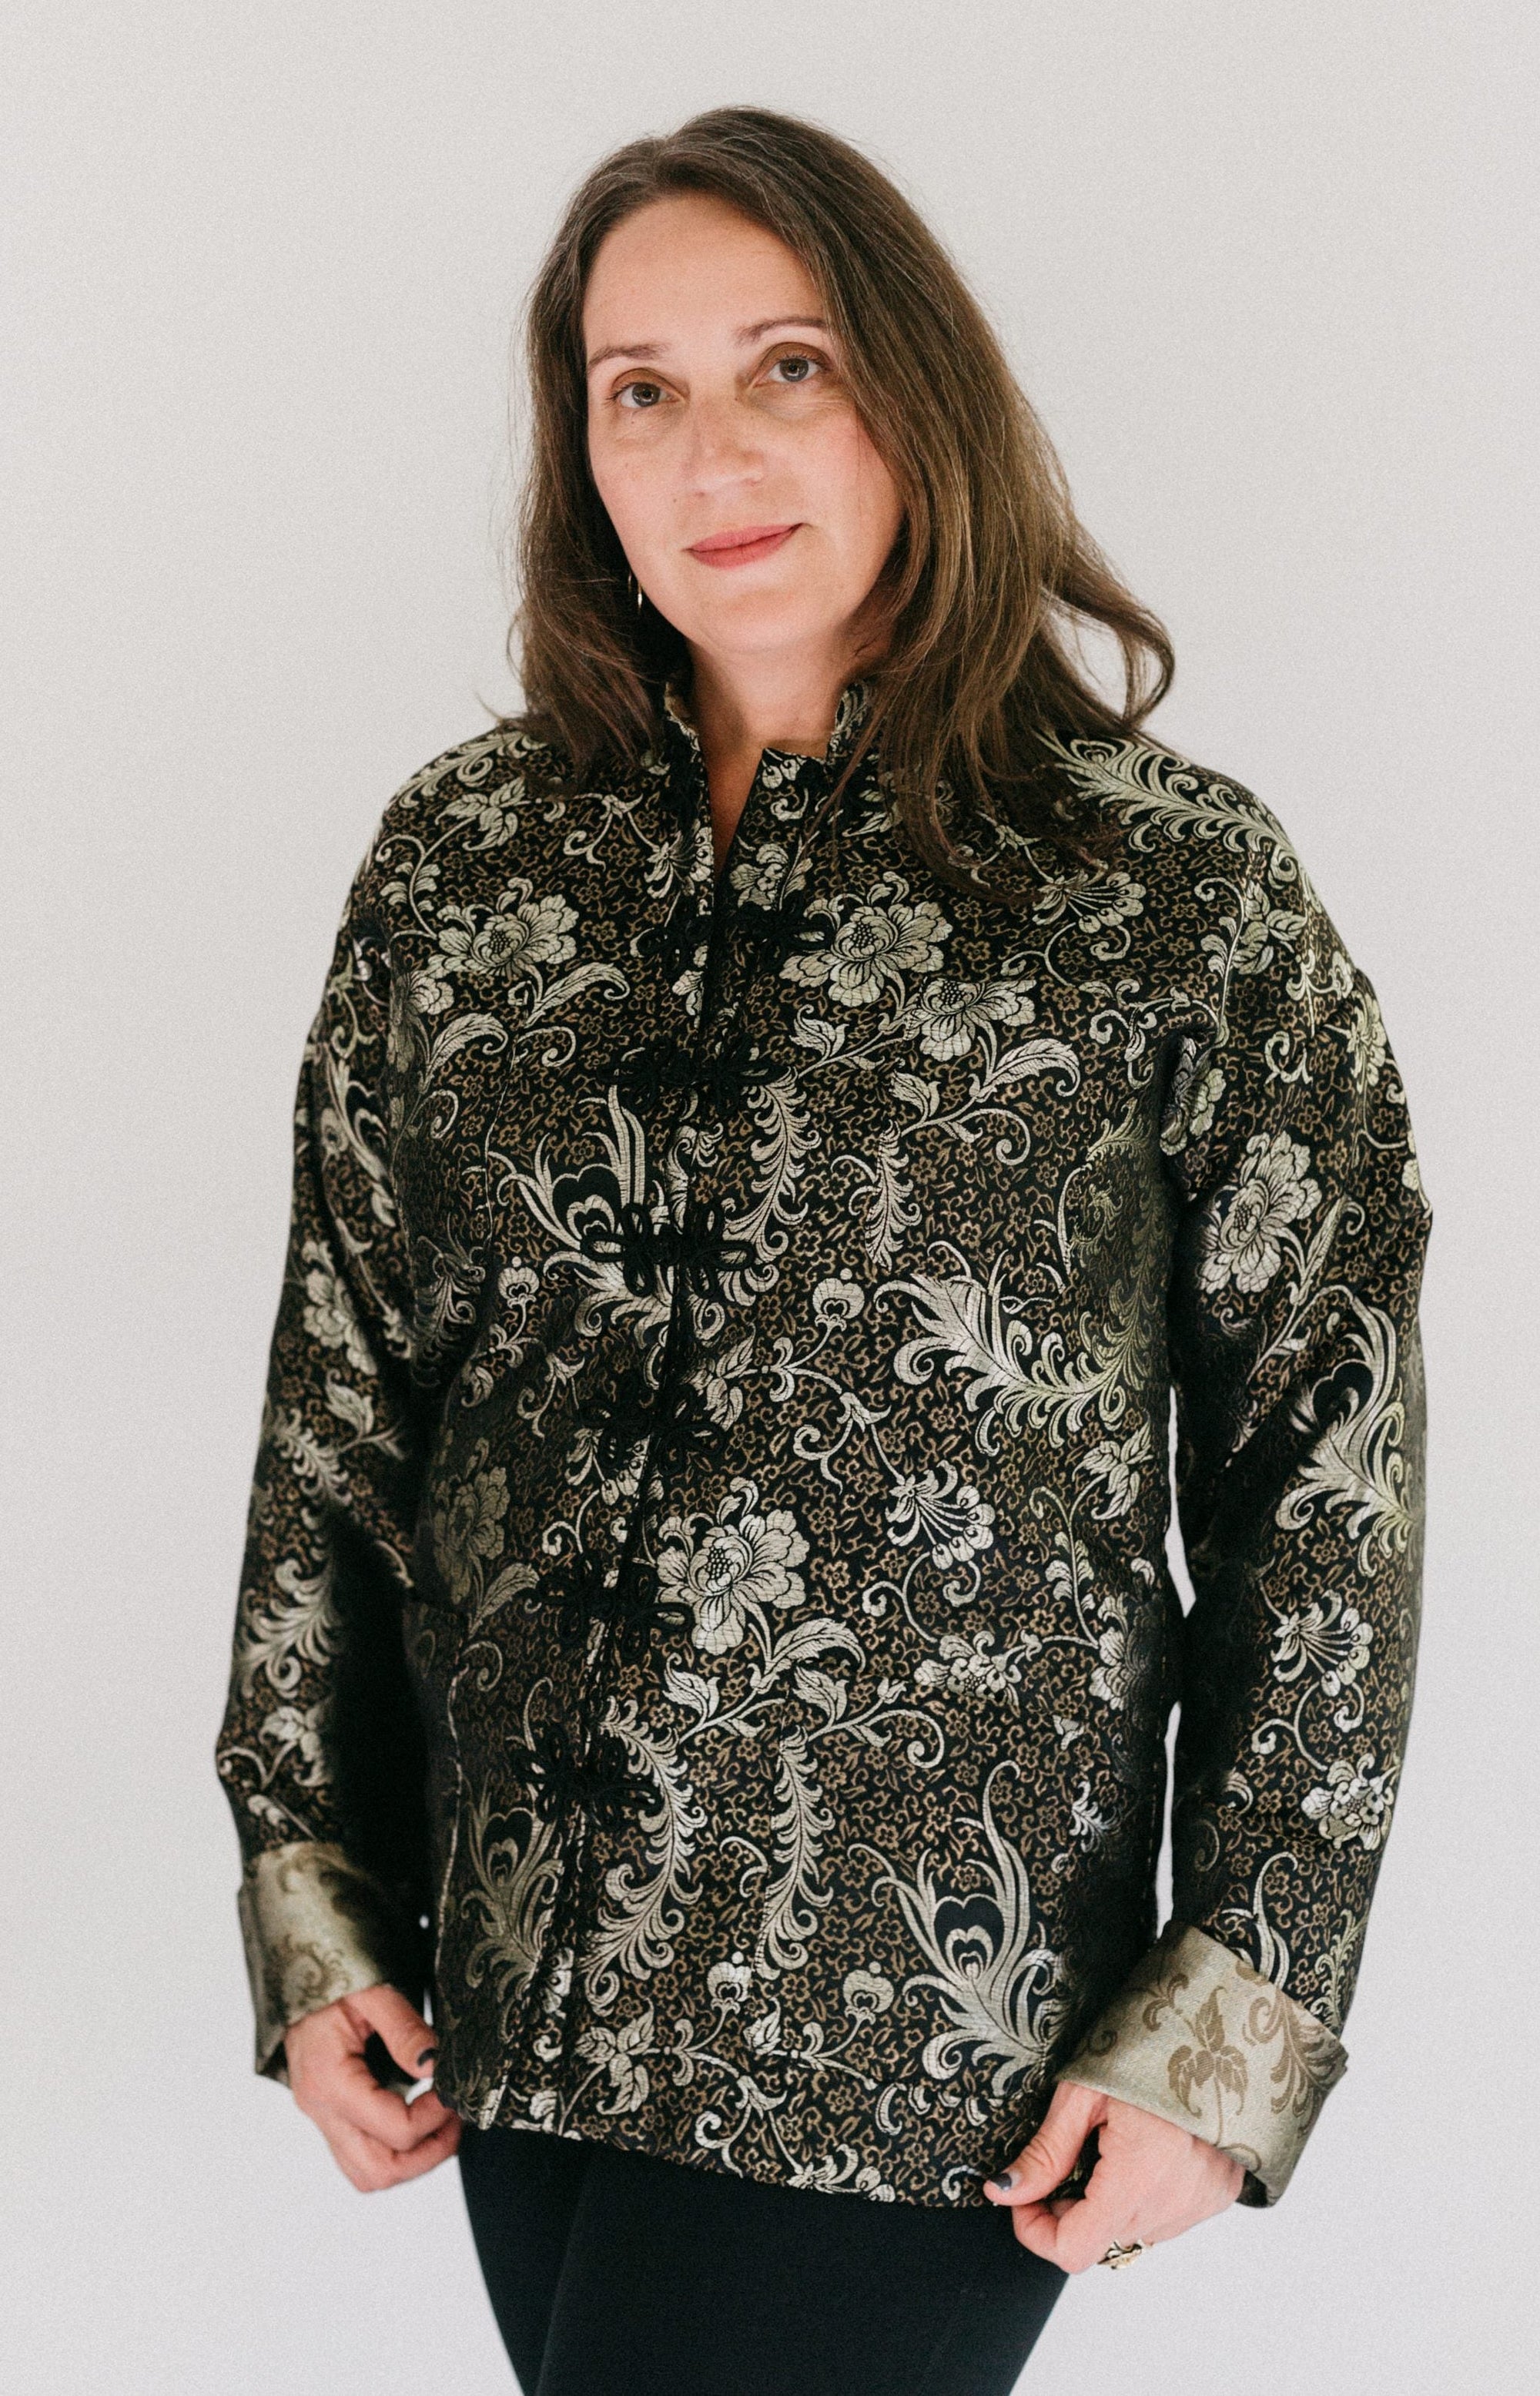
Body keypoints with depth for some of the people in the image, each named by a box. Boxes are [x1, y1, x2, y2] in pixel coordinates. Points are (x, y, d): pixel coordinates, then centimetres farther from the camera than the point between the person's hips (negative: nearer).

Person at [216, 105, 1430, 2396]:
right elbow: (337, 1406, 9)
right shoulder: (461, 862, 4)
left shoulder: (1176, 889, -6)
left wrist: (1233, 2025, -6)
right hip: (514, 1986, 4)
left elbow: (1328, 1467, -4)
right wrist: (310, 1896, 6)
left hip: (918, 2050, -4)